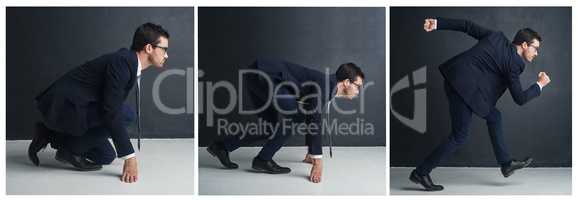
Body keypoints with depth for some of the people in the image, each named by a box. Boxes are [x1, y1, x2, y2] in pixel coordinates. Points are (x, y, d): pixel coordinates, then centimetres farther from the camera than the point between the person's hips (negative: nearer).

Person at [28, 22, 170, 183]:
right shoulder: (121, 61, -21)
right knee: (127, 114, -23)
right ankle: (70, 147, -7)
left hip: (67, 107, 10)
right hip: (62, 106, -10)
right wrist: (130, 157, -25)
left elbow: (113, 106, 21)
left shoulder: (127, 61, 9)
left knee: (107, 157, 16)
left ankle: (53, 135, 19)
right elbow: (112, 112, -27)